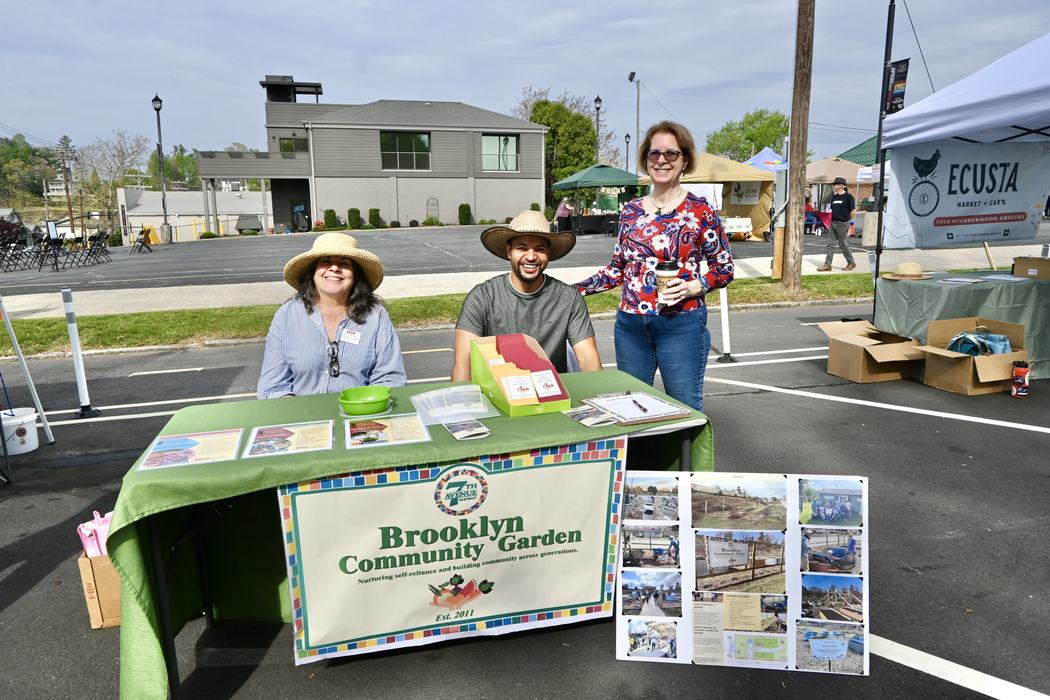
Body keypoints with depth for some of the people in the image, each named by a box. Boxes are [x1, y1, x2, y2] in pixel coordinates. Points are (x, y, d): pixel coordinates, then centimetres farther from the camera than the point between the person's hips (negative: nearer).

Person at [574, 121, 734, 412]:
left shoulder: (699, 210, -3)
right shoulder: (631, 210, 8)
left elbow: (724, 268, 1)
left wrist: (693, 287, -17)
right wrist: (576, 289, 3)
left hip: (681, 324, -4)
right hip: (630, 323, 4)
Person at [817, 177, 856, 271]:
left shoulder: (848, 197, -9)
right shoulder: (834, 197, 12)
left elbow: (853, 211, -8)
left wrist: (847, 220, 2)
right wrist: (834, 218, 10)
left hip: (843, 224, -7)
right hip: (833, 223, 7)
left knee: (842, 244, 0)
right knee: (830, 244, 2)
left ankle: (851, 263, 18)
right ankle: (827, 265, 3)